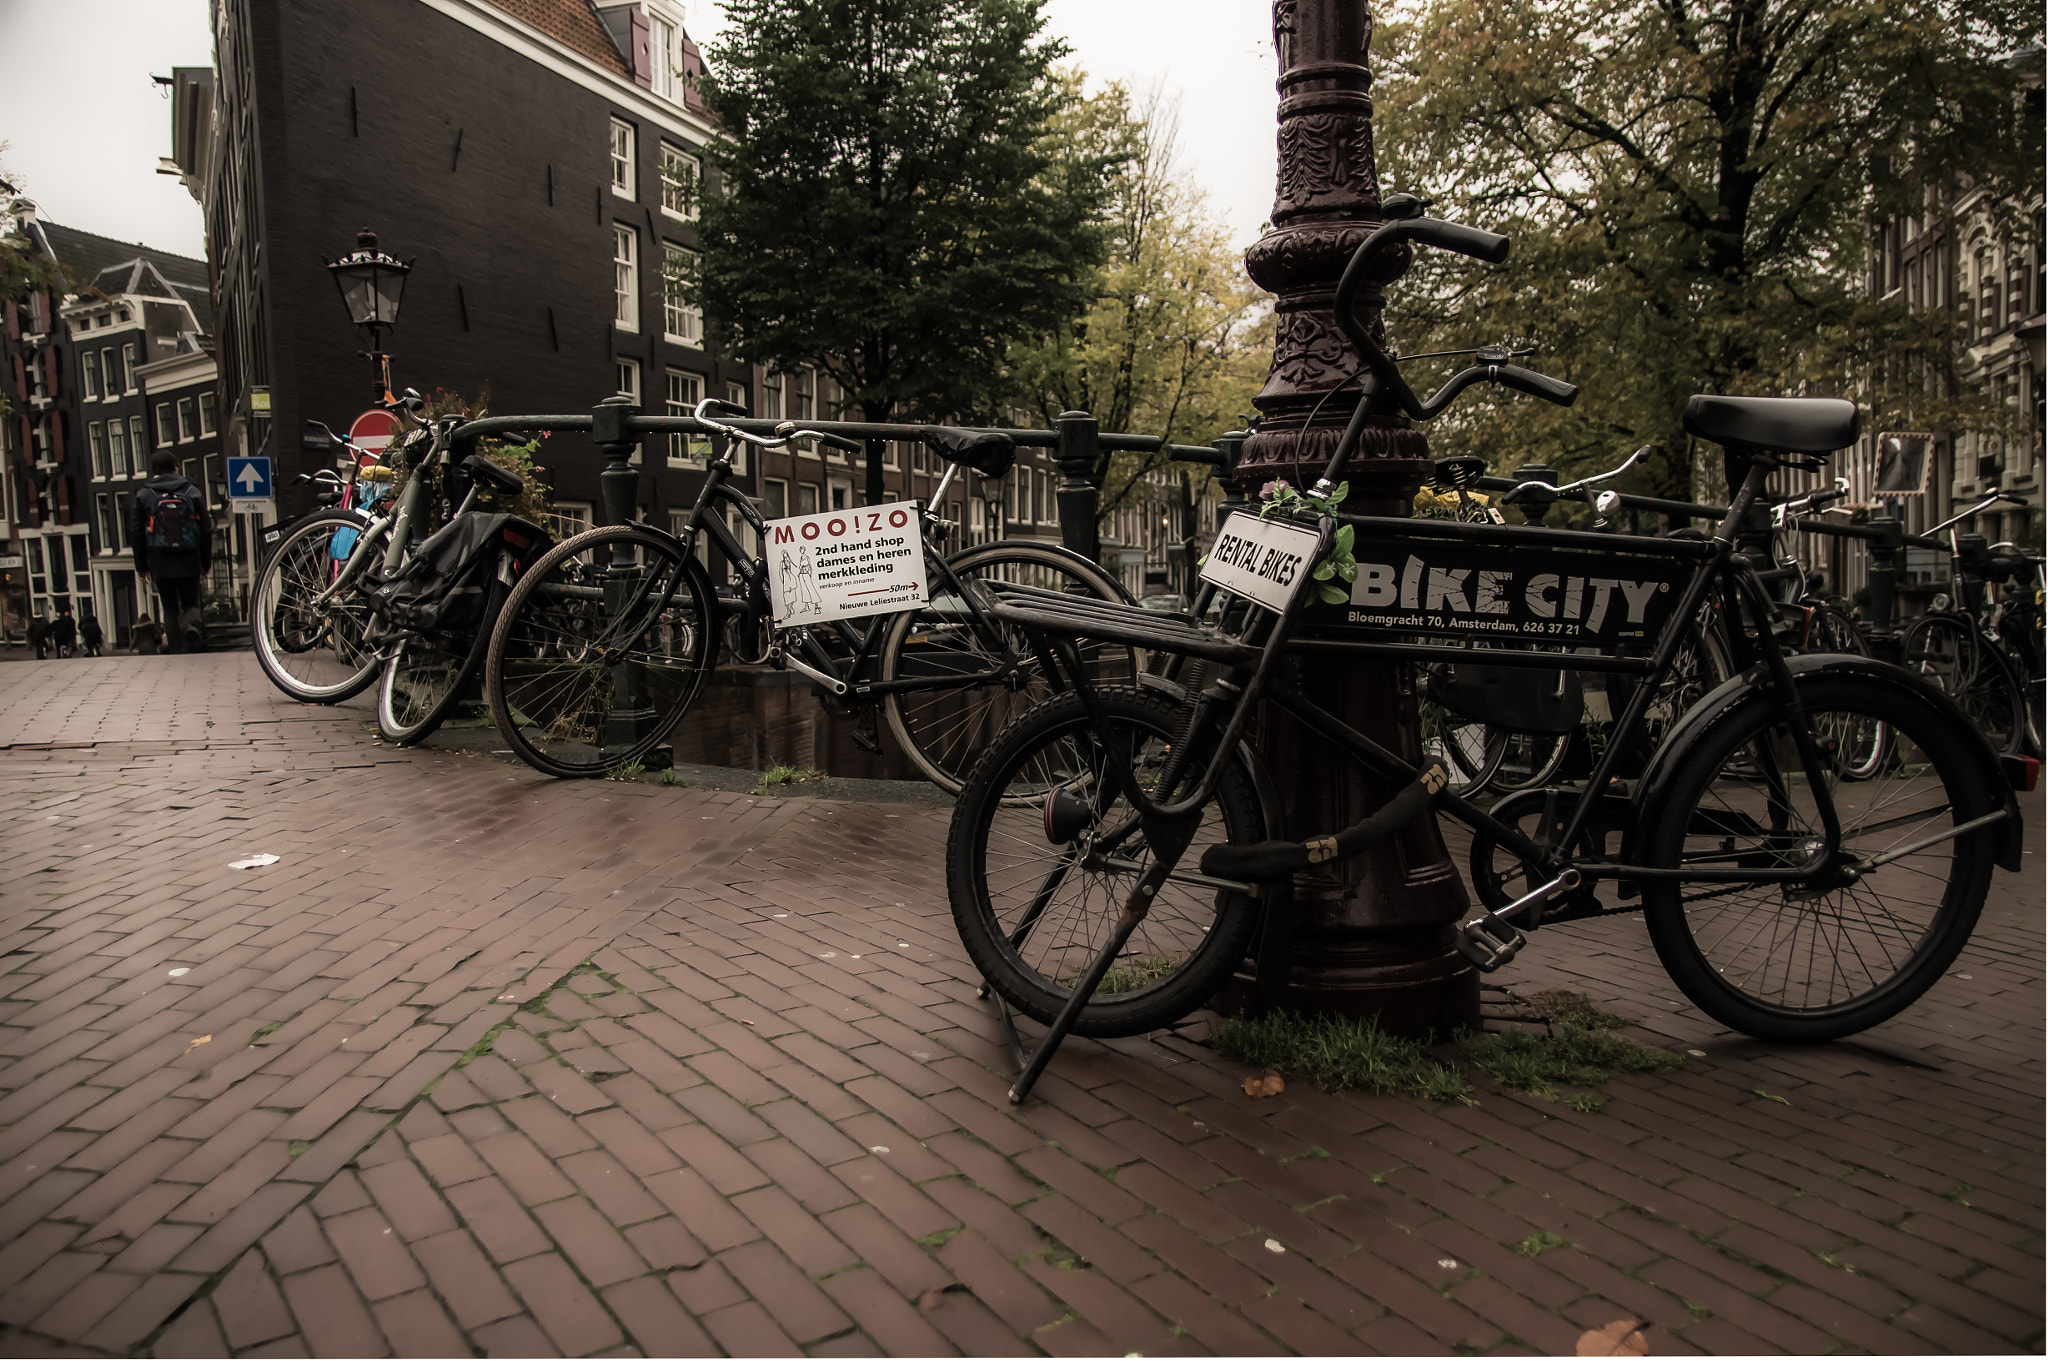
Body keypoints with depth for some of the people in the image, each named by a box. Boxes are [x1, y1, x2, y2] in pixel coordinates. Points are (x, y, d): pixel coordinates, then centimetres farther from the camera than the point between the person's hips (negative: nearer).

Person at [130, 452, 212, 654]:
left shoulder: (143, 496, 3)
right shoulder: (192, 493, 3)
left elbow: (136, 533, 4)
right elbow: (205, 530, 4)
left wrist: (141, 566, 11)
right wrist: (206, 563, 11)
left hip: (160, 563, 0)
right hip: (188, 561, 0)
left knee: (170, 607, 7)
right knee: (190, 603, 8)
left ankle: (176, 645, 0)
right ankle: (193, 624, -23)